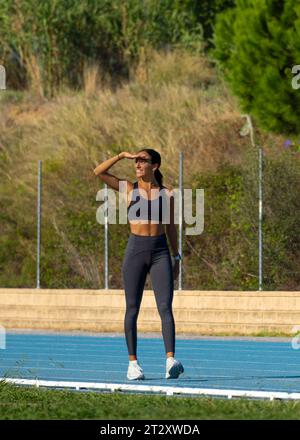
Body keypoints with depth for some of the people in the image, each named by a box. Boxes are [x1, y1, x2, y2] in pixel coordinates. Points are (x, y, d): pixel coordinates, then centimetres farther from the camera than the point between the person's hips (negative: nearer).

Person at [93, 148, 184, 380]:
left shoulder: (166, 194, 6)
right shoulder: (129, 189, 4)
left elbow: (171, 228, 13)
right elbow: (99, 171, -5)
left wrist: (176, 258, 12)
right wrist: (122, 155, -9)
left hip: (160, 251, 0)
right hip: (135, 250, 0)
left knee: (166, 307, -11)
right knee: (132, 308, 1)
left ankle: (171, 360, -20)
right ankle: (133, 363, 9)